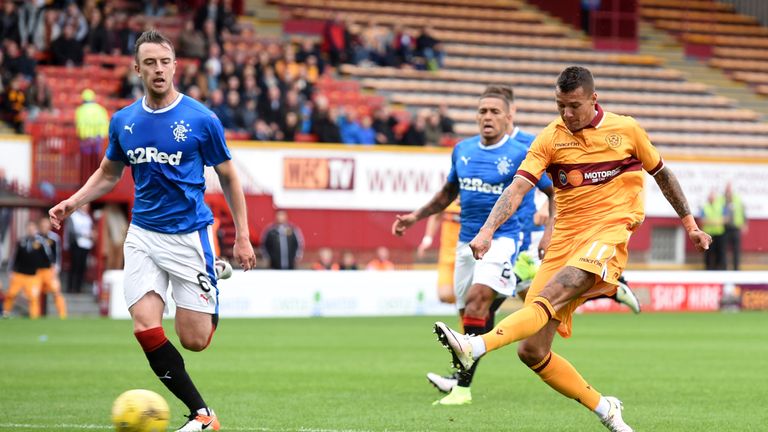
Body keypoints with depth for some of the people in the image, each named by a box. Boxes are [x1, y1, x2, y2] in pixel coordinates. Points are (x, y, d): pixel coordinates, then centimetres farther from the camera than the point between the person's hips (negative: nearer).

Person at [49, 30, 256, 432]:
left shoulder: (201, 119, -6)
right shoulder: (123, 121, 4)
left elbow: (228, 177, 4)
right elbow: (108, 173, 21)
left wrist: (242, 237, 2)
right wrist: (72, 202, 5)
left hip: (189, 235, -3)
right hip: (143, 235, 3)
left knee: (194, 339, -6)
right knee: (145, 327, -14)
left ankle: (213, 309, 33)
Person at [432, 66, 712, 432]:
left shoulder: (626, 130, 6)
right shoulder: (550, 139, 6)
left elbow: (662, 175, 22)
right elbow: (518, 187, -6)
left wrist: (690, 225, 27)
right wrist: (487, 230, -22)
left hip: (608, 236, -4)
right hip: (564, 241, 4)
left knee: (548, 297, -32)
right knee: (531, 351, -4)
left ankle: (475, 347, -49)